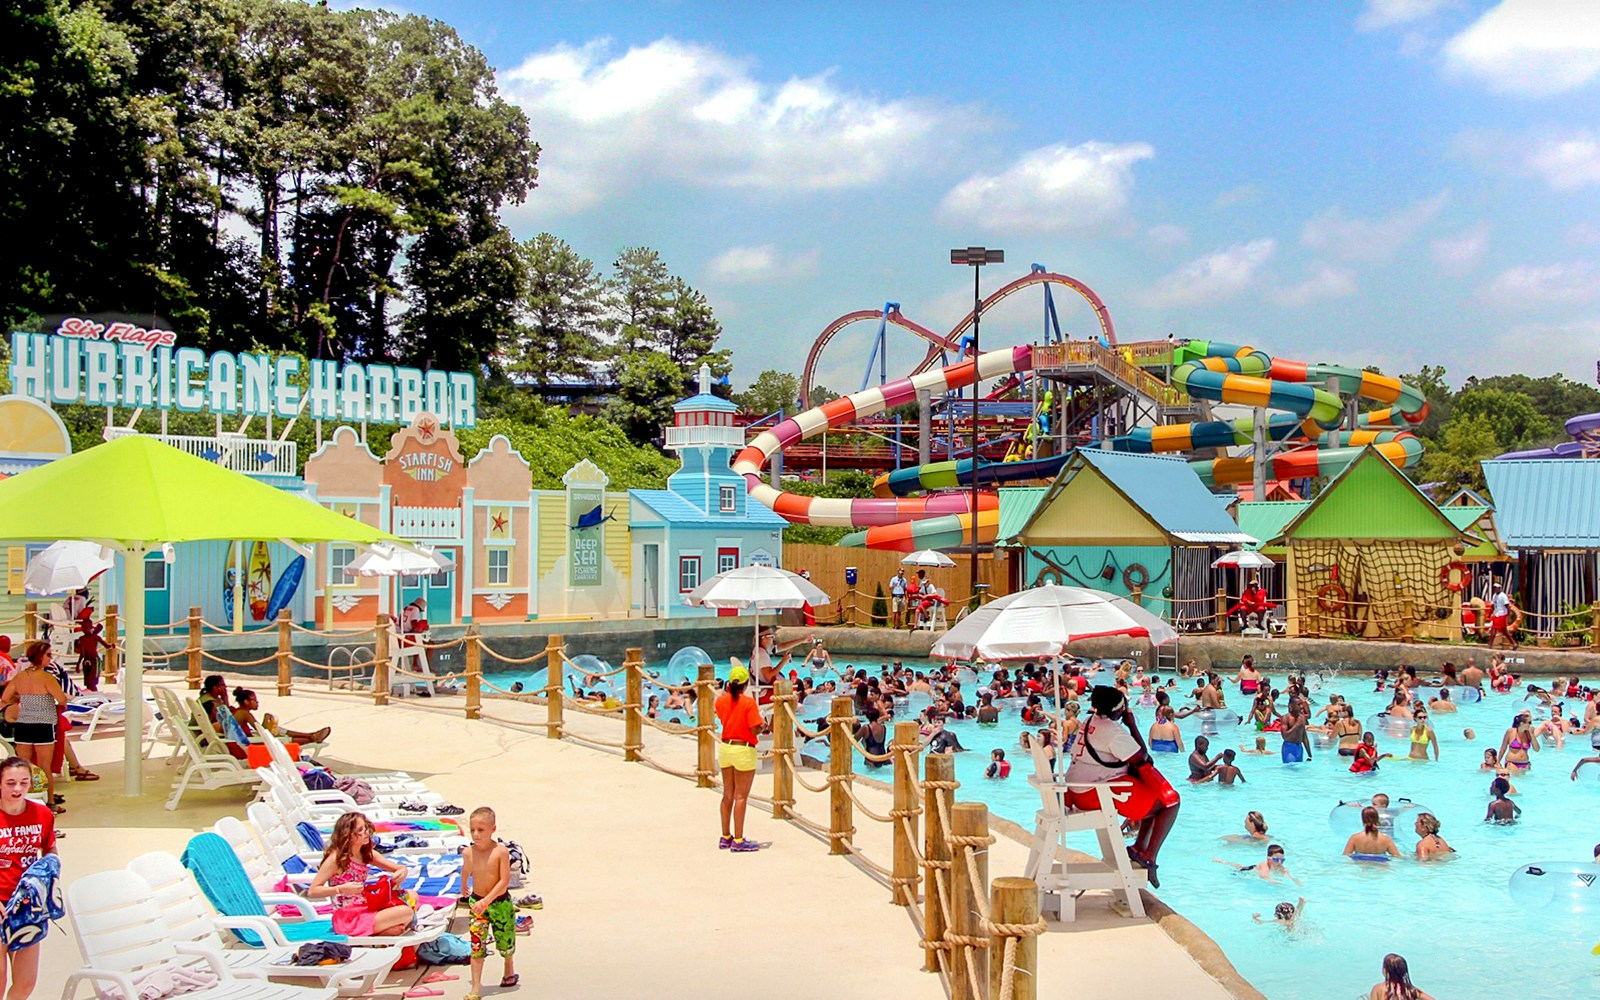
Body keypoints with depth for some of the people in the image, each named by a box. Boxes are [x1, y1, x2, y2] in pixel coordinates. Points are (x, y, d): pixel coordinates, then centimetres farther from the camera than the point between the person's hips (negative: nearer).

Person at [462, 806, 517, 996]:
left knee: (505, 941, 14)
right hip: (476, 902, 2)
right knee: (476, 946, -1)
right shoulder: (468, 852, -9)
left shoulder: (501, 851, -19)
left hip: (500, 902, -2)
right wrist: (464, 889, 30)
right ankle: (476, 986, 6)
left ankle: (509, 971, 41)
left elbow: (504, 881, -21)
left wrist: (486, 901, -27)